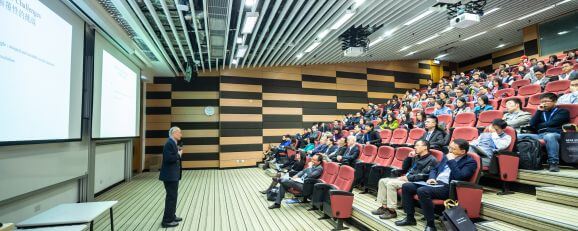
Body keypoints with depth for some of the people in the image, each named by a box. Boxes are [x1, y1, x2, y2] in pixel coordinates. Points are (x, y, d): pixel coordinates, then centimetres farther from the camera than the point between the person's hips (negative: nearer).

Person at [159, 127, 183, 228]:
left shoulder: (173, 143, 12)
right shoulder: (169, 143, -18)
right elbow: (168, 158, -27)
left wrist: (178, 153, 2)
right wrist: (179, 154, -15)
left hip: (173, 175, 10)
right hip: (169, 175, -10)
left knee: (172, 196, 19)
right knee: (171, 197, -2)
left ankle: (171, 216, 31)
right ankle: (167, 220, 7)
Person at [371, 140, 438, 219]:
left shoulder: (431, 160, -6)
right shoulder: (416, 157, 19)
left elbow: (423, 175, -18)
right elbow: (404, 168, 22)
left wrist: (407, 178, -18)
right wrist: (409, 157, 10)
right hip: (406, 178, 9)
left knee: (391, 183, -28)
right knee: (382, 181, -2)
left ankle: (391, 211, -19)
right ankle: (384, 207, -1)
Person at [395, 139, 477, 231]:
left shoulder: (470, 162, -4)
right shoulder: (447, 157, 18)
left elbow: (460, 177, -21)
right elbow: (434, 169, 24)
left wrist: (451, 161, -14)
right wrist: (431, 178, 4)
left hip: (448, 187, -8)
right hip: (435, 183, 8)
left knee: (422, 191, -34)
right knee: (406, 186, -6)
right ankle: (410, 218, 4)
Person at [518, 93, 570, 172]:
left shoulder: (563, 111, 16)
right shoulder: (541, 112, 28)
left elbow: (552, 123, -3)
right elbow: (532, 124, 11)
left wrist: (539, 125, 12)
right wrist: (539, 111, 10)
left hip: (555, 134, -5)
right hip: (540, 135, 5)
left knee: (549, 136, -42)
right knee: (518, 137, -19)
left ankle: (553, 163, -38)